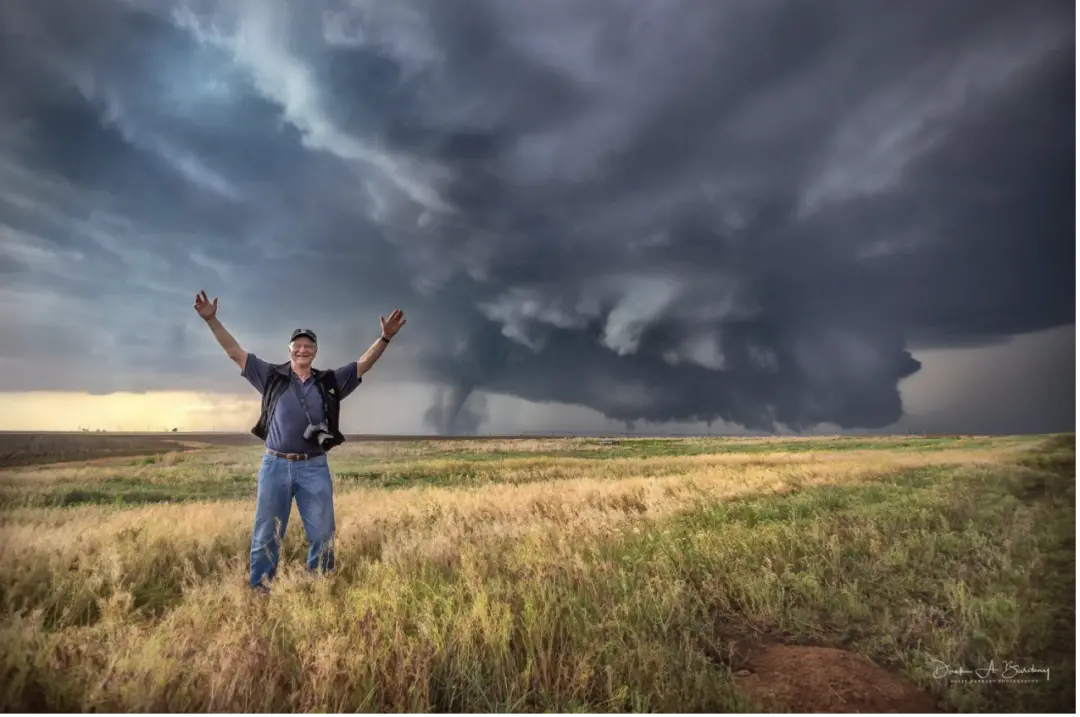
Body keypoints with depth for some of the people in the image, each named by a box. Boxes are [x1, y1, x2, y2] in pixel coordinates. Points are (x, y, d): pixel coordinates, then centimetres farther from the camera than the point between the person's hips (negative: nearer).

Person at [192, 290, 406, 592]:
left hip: (314, 467, 1)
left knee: (322, 534, 8)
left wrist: (385, 337, -10)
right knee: (266, 535, 11)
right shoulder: (272, 376, 5)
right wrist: (212, 320, -2)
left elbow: (365, 362, 2)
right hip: (275, 465, 0)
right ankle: (258, 591, 25)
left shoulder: (330, 382, 6)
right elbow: (235, 352, 5)